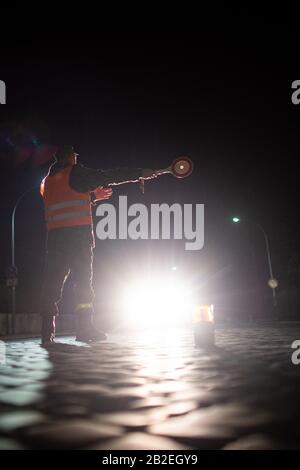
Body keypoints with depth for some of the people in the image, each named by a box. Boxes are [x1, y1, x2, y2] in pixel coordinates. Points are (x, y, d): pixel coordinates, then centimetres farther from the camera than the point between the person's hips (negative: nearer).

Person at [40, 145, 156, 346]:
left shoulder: (48, 180, 22)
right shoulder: (75, 172, 2)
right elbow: (108, 176, 0)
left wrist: (93, 196, 35)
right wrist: (140, 173, 5)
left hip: (55, 234, 6)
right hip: (78, 231, -6)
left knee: (52, 282, 3)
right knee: (83, 280, -3)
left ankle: (47, 332, 0)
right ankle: (85, 328, -7)